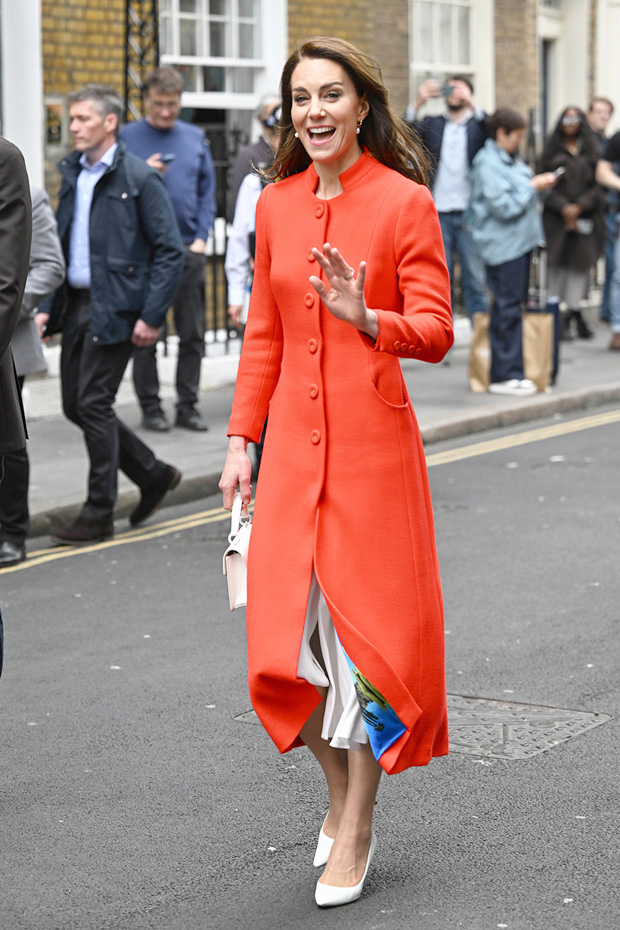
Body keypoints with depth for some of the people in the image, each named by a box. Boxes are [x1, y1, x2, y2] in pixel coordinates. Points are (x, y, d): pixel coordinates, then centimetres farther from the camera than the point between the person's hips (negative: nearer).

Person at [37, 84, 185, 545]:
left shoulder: (139, 178, -10)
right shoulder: (71, 174, 12)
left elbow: (170, 251, -11)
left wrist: (151, 316, -16)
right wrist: (47, 307, 8)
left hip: (114, 308, -8)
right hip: (76, 302, 8)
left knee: (93, 403, -7)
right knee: (76, 404, 9)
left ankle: (100, 514, 5)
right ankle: (154, 475, 26)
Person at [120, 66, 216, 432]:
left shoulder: (195, 138, 10)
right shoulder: (127, 137, 0)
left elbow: (207, 193, 11)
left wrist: (201, 238, -1)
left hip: (188, 250, 3)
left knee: (193, 334, 5)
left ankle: (188, 405, 12)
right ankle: (151, 406, 9)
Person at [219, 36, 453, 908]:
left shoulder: (405, 203, -6)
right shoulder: (276, 205, 9)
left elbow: (436, 332, -10)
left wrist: (366, 319, -29)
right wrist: (241, 440, 10)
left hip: (373, 443, -4)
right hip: (292, 443, 4)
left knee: (368, 627, 1)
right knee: (285, 638, 2)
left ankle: (355, 833, 14)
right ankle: (341, 791, 27)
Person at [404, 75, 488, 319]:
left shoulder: (478, 124, 10)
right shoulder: (432, 125, 12)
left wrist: (471, 104, -22)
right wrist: (418, 102, -18)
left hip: (470, 214, -1)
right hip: (438, 214, 1)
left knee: (475, 279, 0)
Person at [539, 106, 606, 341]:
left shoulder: (591, 150, 10)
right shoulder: (552, 150, 7)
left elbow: (597, 183, 4)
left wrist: (579, 206, -9)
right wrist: (563, 207, -11)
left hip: (585, 216, 1)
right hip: (557, 216, -1)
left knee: (581, 264, -2)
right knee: (558, 264, -4)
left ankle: (572, 310, 2)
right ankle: (559, 312, -1)